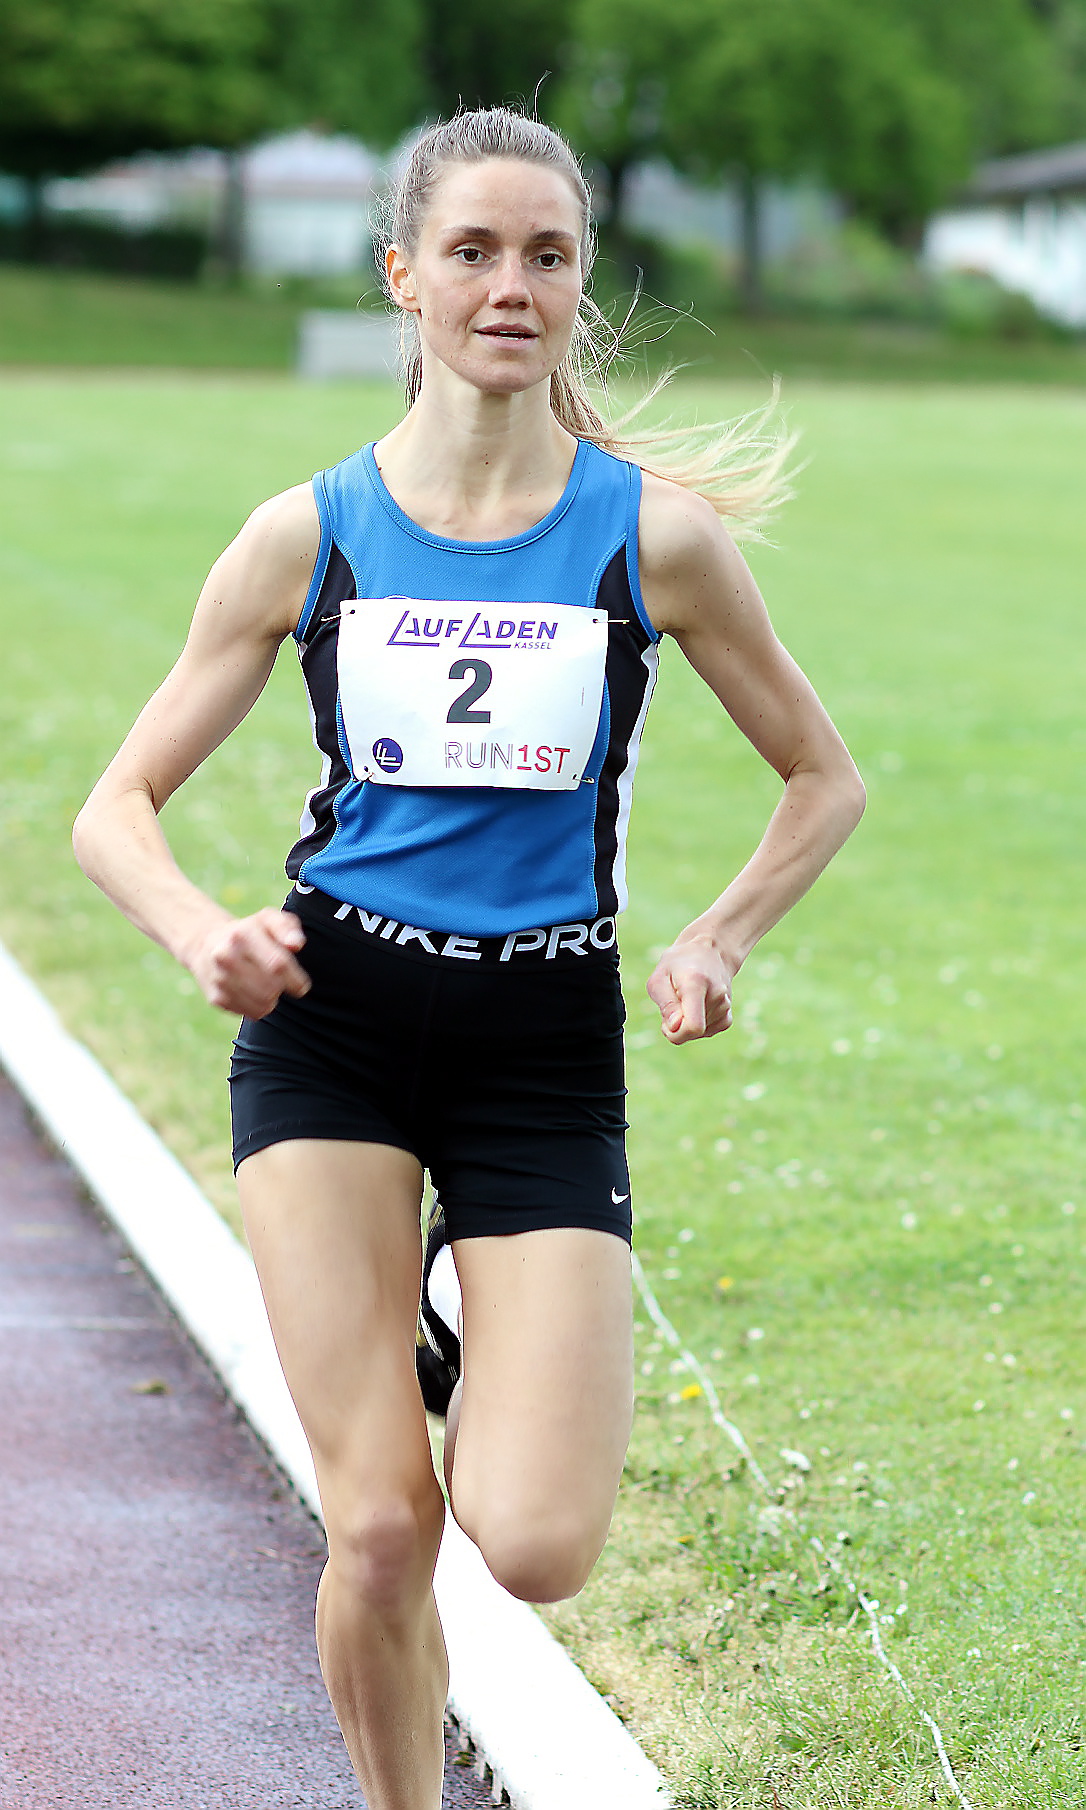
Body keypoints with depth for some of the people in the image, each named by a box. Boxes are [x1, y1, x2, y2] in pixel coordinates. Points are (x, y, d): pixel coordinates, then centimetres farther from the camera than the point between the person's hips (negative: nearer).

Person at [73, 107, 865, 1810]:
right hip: (331, 1028, 0)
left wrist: (716, 945, -4)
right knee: (381, 1531, -9)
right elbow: (118, 806, 4)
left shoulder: (654, 533, -2)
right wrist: (206, 933, -16)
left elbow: (825, 778, 11)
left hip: (546, 1046, 0)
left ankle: (480, 1349, 25)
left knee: (537, 1549, -9)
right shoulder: (308, 535, -1)